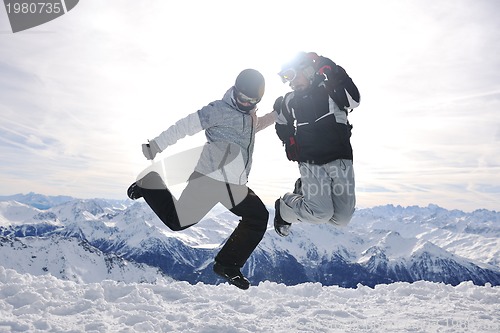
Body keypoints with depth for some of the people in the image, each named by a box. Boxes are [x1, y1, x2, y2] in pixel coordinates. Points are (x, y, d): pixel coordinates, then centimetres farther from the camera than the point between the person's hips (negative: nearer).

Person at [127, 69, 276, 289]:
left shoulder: (248, 113, 14)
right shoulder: (221, 110, -12)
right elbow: (186, 126, -13)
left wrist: (277, 115, 24)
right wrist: (156, 146, -15)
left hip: (235, 185, 8)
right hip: (210, 177, -8)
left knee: (258, 218, 7)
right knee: (177, 220, -7)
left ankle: (227, 265, 16)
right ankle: (148, 186, 19)